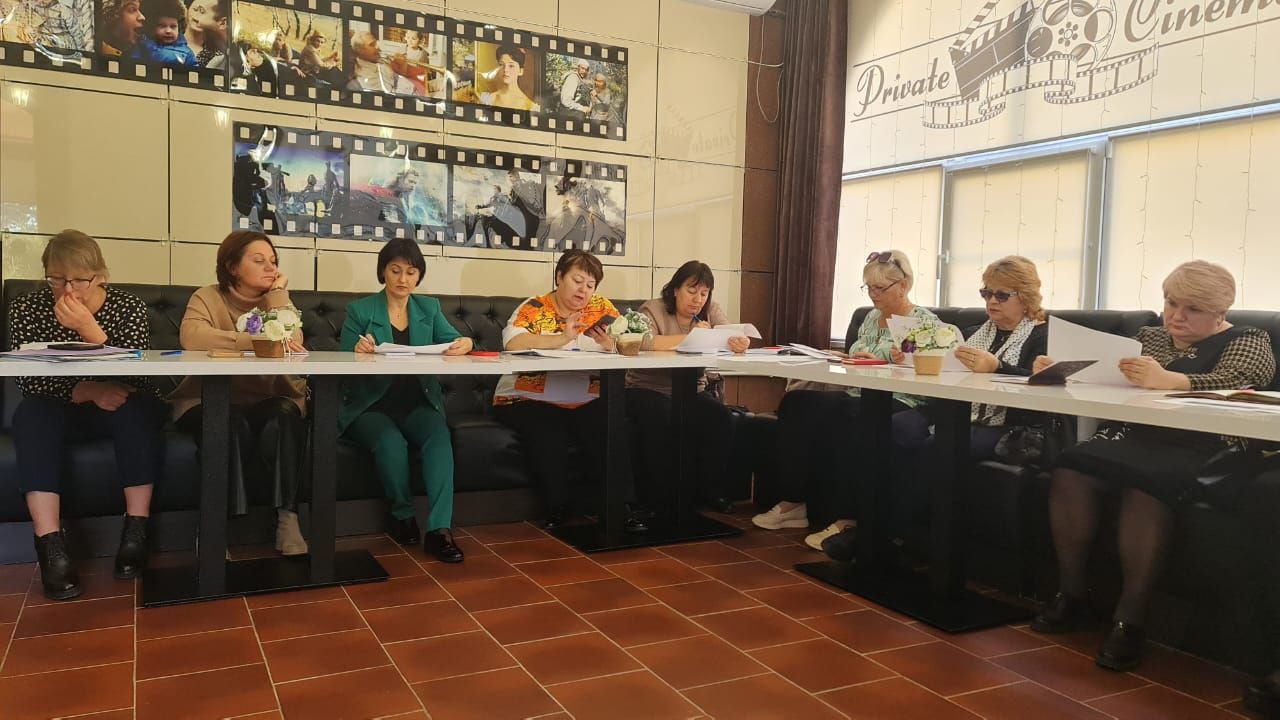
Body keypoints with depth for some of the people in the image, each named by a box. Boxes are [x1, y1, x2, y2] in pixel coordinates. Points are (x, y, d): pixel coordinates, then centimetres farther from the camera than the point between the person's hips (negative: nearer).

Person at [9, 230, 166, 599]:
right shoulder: (26, 309, -5)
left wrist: (90, 330, -30)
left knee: (138, 407, -33)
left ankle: (136, 532, -29)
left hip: (119, 413, -1)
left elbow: (135, 380, -18)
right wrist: (86, 391, -30)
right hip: (60, 414, 1)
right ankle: (51, 548, -38)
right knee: (32, 413, -31)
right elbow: (28, 381, -12)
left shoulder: (129, 307, -8)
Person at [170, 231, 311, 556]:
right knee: (231, 423, -35)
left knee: (286, 415, -31)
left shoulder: (276, 301, 11)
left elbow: (292, 343, -10)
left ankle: (286, 518, -26)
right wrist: (259, 341, -28)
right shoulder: (208, 297, 2)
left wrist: (278, 291, -4)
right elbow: (191, 337, -23)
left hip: (268, 401, 2)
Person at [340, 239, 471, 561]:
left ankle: (439, 529, -33)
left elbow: (452, 340, -1)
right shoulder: (359, 311, 4)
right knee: (391, 442, -33)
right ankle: (403, 515, -8)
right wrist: (359, 352, -23)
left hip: (417, 404, 2)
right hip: (371, 406, -2)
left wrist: (466, 343, -26)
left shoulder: (429, 308, 14)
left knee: (439, 436, -29)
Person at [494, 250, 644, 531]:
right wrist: (562, 338, -27)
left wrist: (612, 346, -22)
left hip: (585, 401, 3)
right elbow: (512, 343, -20)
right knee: (548, 433, -32)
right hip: (529, 399, -2)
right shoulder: (534, 308, 0)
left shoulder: (602, 307, 11)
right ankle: (557, 511, -13)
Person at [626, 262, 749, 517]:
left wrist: (741, 343, -34)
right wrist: (689, 337, -34)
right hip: (648, 391, -4)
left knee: (719, 416, -24)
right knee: (661, 419, -35)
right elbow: (643, 341, -28)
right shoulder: (654, 309, -8)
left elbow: (732, 337, -9)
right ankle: (658, 498, -16)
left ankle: (711, 490, -5)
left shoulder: (710, 310, 6)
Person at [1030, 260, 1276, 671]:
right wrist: (1060, 369, -6)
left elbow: (1235, 383, -15)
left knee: (1145, 484, -37)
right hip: (1130, 437, 5)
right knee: (1069, 469, -26)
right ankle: (1070, 595, -16)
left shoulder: (1248, 342, 8)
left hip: (1199, 450, -5)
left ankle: (1130, 618, -29)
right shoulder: (1148, 338, 25)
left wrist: (1167, 380, -34)